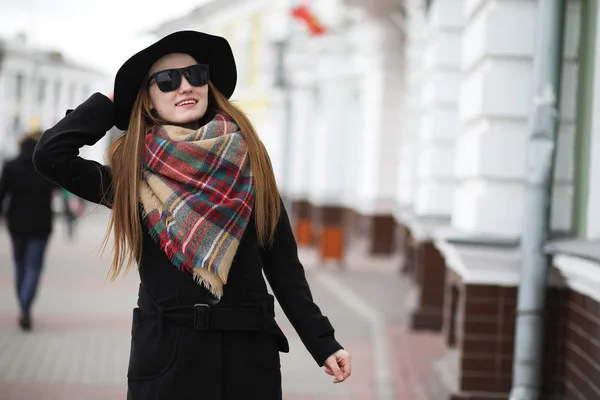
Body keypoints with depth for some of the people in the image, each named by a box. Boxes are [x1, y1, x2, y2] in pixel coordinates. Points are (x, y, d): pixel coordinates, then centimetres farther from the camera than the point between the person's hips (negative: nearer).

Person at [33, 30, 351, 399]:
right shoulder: (131, 173, 4)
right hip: (167, 354, -1)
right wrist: (111, 101, 4)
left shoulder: (246, 162, 7)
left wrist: (323, 343, 1)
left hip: (251, 354, 1)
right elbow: (50, 154, -11)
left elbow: (283, 265, 7)